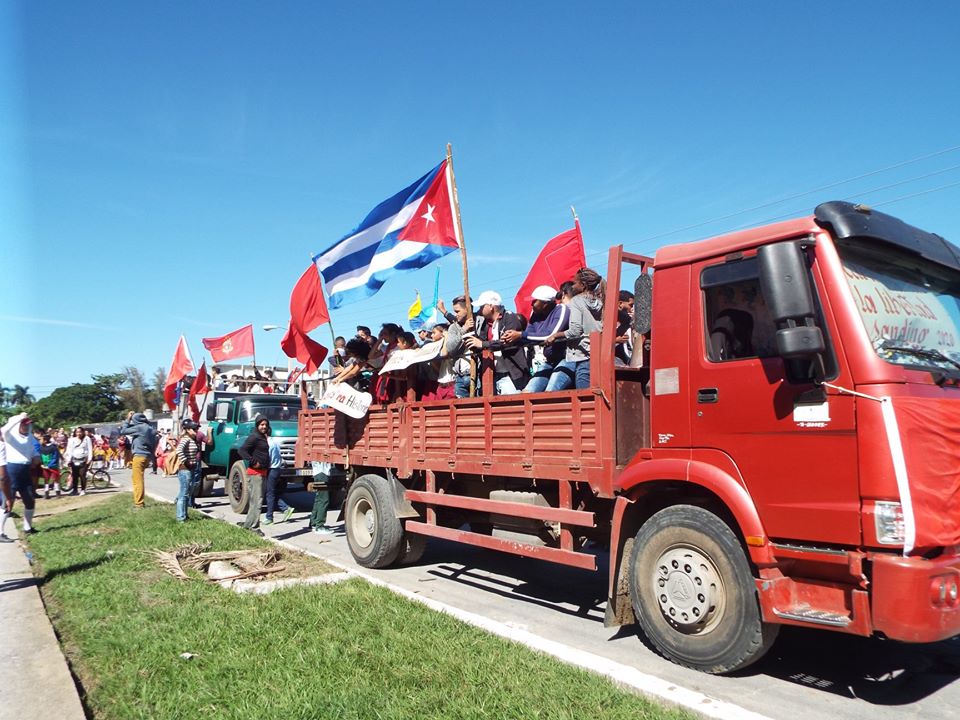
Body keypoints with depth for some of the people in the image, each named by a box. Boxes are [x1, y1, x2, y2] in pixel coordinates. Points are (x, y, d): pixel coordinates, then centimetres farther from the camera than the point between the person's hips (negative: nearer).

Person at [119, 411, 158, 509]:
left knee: (138, 480, -4)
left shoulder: (138, 428, -12)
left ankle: (139, 503, -2)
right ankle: (138, 501, 24)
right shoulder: (151, 429, 11)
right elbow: (154, 444, 13)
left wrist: (128, 419, 4)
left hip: (139, 456, -8)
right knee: (137, 479, 19)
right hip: (147, 456, 8)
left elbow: (122, 431, -5)